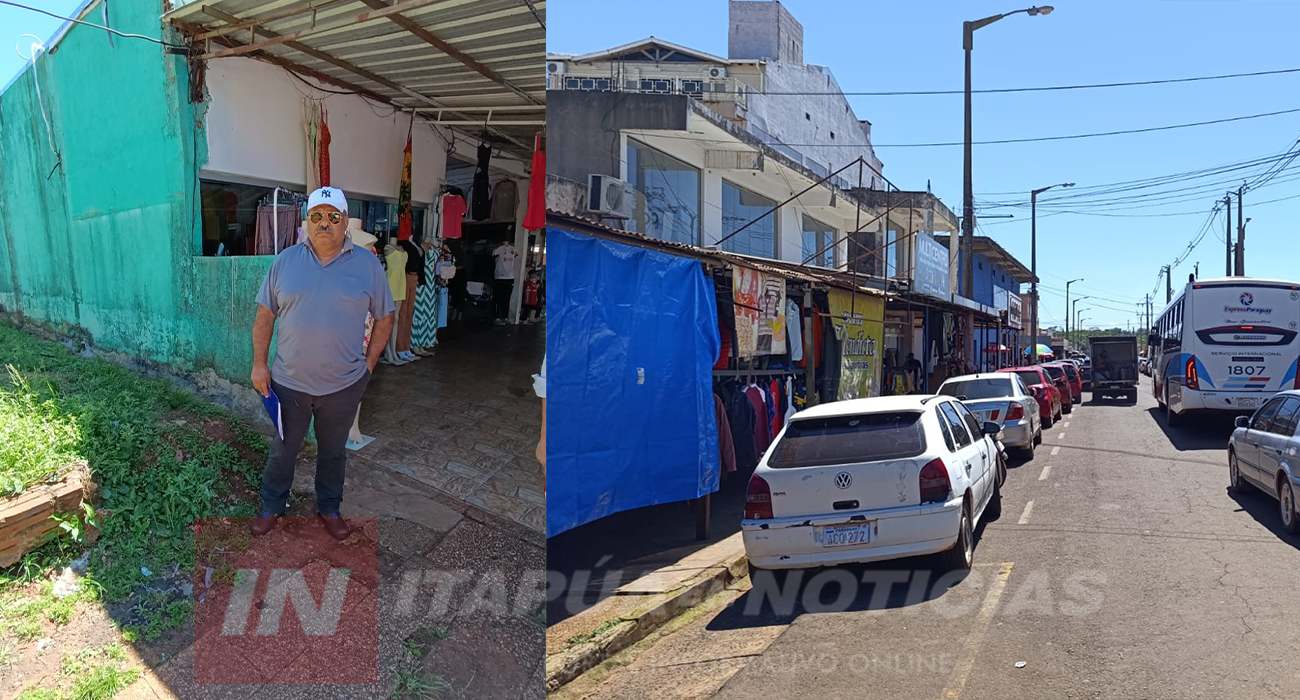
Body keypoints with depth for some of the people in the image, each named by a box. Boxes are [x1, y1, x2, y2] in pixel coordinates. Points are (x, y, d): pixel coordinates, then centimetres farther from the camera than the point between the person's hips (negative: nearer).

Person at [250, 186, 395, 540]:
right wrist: (259, 364, -1)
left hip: (344, 385, 0)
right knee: (282, 450, 17)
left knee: (333, 451, 18)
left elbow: (384, 317, 2)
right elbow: (265, 316, 3)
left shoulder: (367, 264, -5)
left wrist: (368, 363, -2)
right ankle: (272, 507, 38)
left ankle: (329, 507, 37)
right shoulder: (285, 261, -2)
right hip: (289, 382, 1)